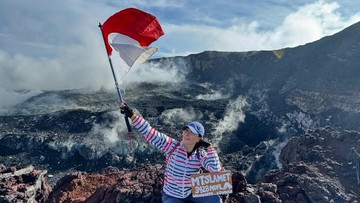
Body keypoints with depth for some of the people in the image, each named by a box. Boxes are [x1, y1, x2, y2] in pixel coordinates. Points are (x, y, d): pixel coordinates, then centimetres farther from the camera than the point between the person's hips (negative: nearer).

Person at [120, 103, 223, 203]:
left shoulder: (200, 154, -12)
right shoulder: (172, 145, -19)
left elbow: (215, 169, -25)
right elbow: (149, 132, -26)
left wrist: (209, 147, -23)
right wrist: (132, 115, -33)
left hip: (192, 193, 2)